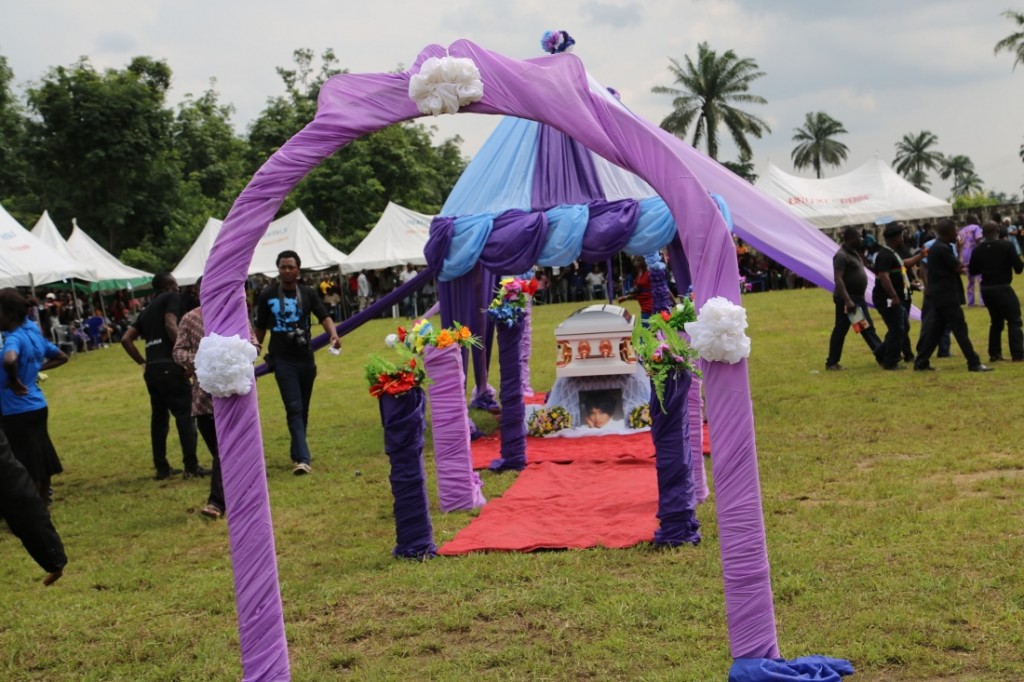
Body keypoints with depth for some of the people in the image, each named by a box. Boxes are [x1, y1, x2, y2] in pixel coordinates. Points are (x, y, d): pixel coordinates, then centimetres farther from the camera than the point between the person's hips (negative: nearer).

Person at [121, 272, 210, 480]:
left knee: (159, 418, 12)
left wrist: (142, 362, 17)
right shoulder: (172, 298, 2)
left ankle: (162, 468, 15)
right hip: (169, 366, -7)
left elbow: (126, 339, 17)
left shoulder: (147, 309, 23)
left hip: (152, 369, 7)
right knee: (184, 415, -6)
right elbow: (170, 326, -15)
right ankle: (191, 466, -9)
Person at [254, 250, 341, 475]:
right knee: (294, 409, -13)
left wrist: (334, 335, -25)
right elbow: (261, 326, 9)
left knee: (303, 410, 13)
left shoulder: (307, 294, 5)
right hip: (283, 360, -3)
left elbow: (324, 316, -6)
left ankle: (296, 453, 28)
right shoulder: (267, 295, 1)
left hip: (306, 358, 3)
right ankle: (303, 459, -19)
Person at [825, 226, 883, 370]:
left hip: (858, 298, 10)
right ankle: (831, 362, 7)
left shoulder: (854, 253, 13)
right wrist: (847, 300, -31)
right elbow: (838, 279, -26)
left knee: (868, 328, 13)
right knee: (840, 330, -2)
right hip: (847, 299, -10)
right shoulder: (841, 255, -18)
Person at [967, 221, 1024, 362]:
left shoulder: (977, 250, 2)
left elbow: (973, 271, 9)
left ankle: (994, 354, 18)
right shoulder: (1006, 246, -11)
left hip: (986, 289, 5)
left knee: (996, 321, 19)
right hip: (1003, 288, -5)